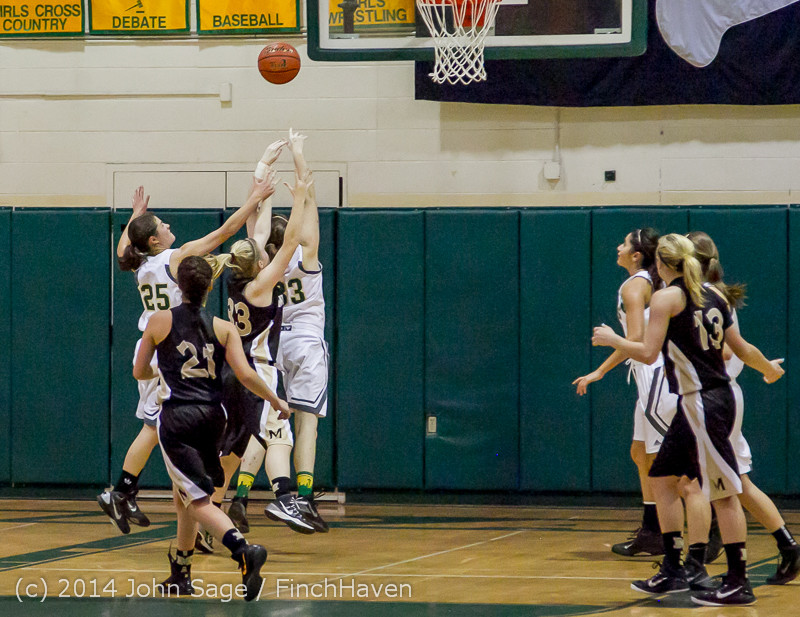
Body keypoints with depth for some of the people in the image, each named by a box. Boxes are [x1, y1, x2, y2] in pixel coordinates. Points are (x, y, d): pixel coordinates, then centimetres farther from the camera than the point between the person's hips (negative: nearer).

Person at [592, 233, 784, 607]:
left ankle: (738, 583, -4)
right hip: (716, 397, 9)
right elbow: (742, 349, 14)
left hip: (700, 404, -9)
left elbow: (647, 353, -15)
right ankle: (671, 572, 18)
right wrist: (770, 369, 32)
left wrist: (611, 339, 2)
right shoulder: (713, 296, 13)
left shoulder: (666, 298, -9)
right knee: (662, 477, 16)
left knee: (723, 492, -6)